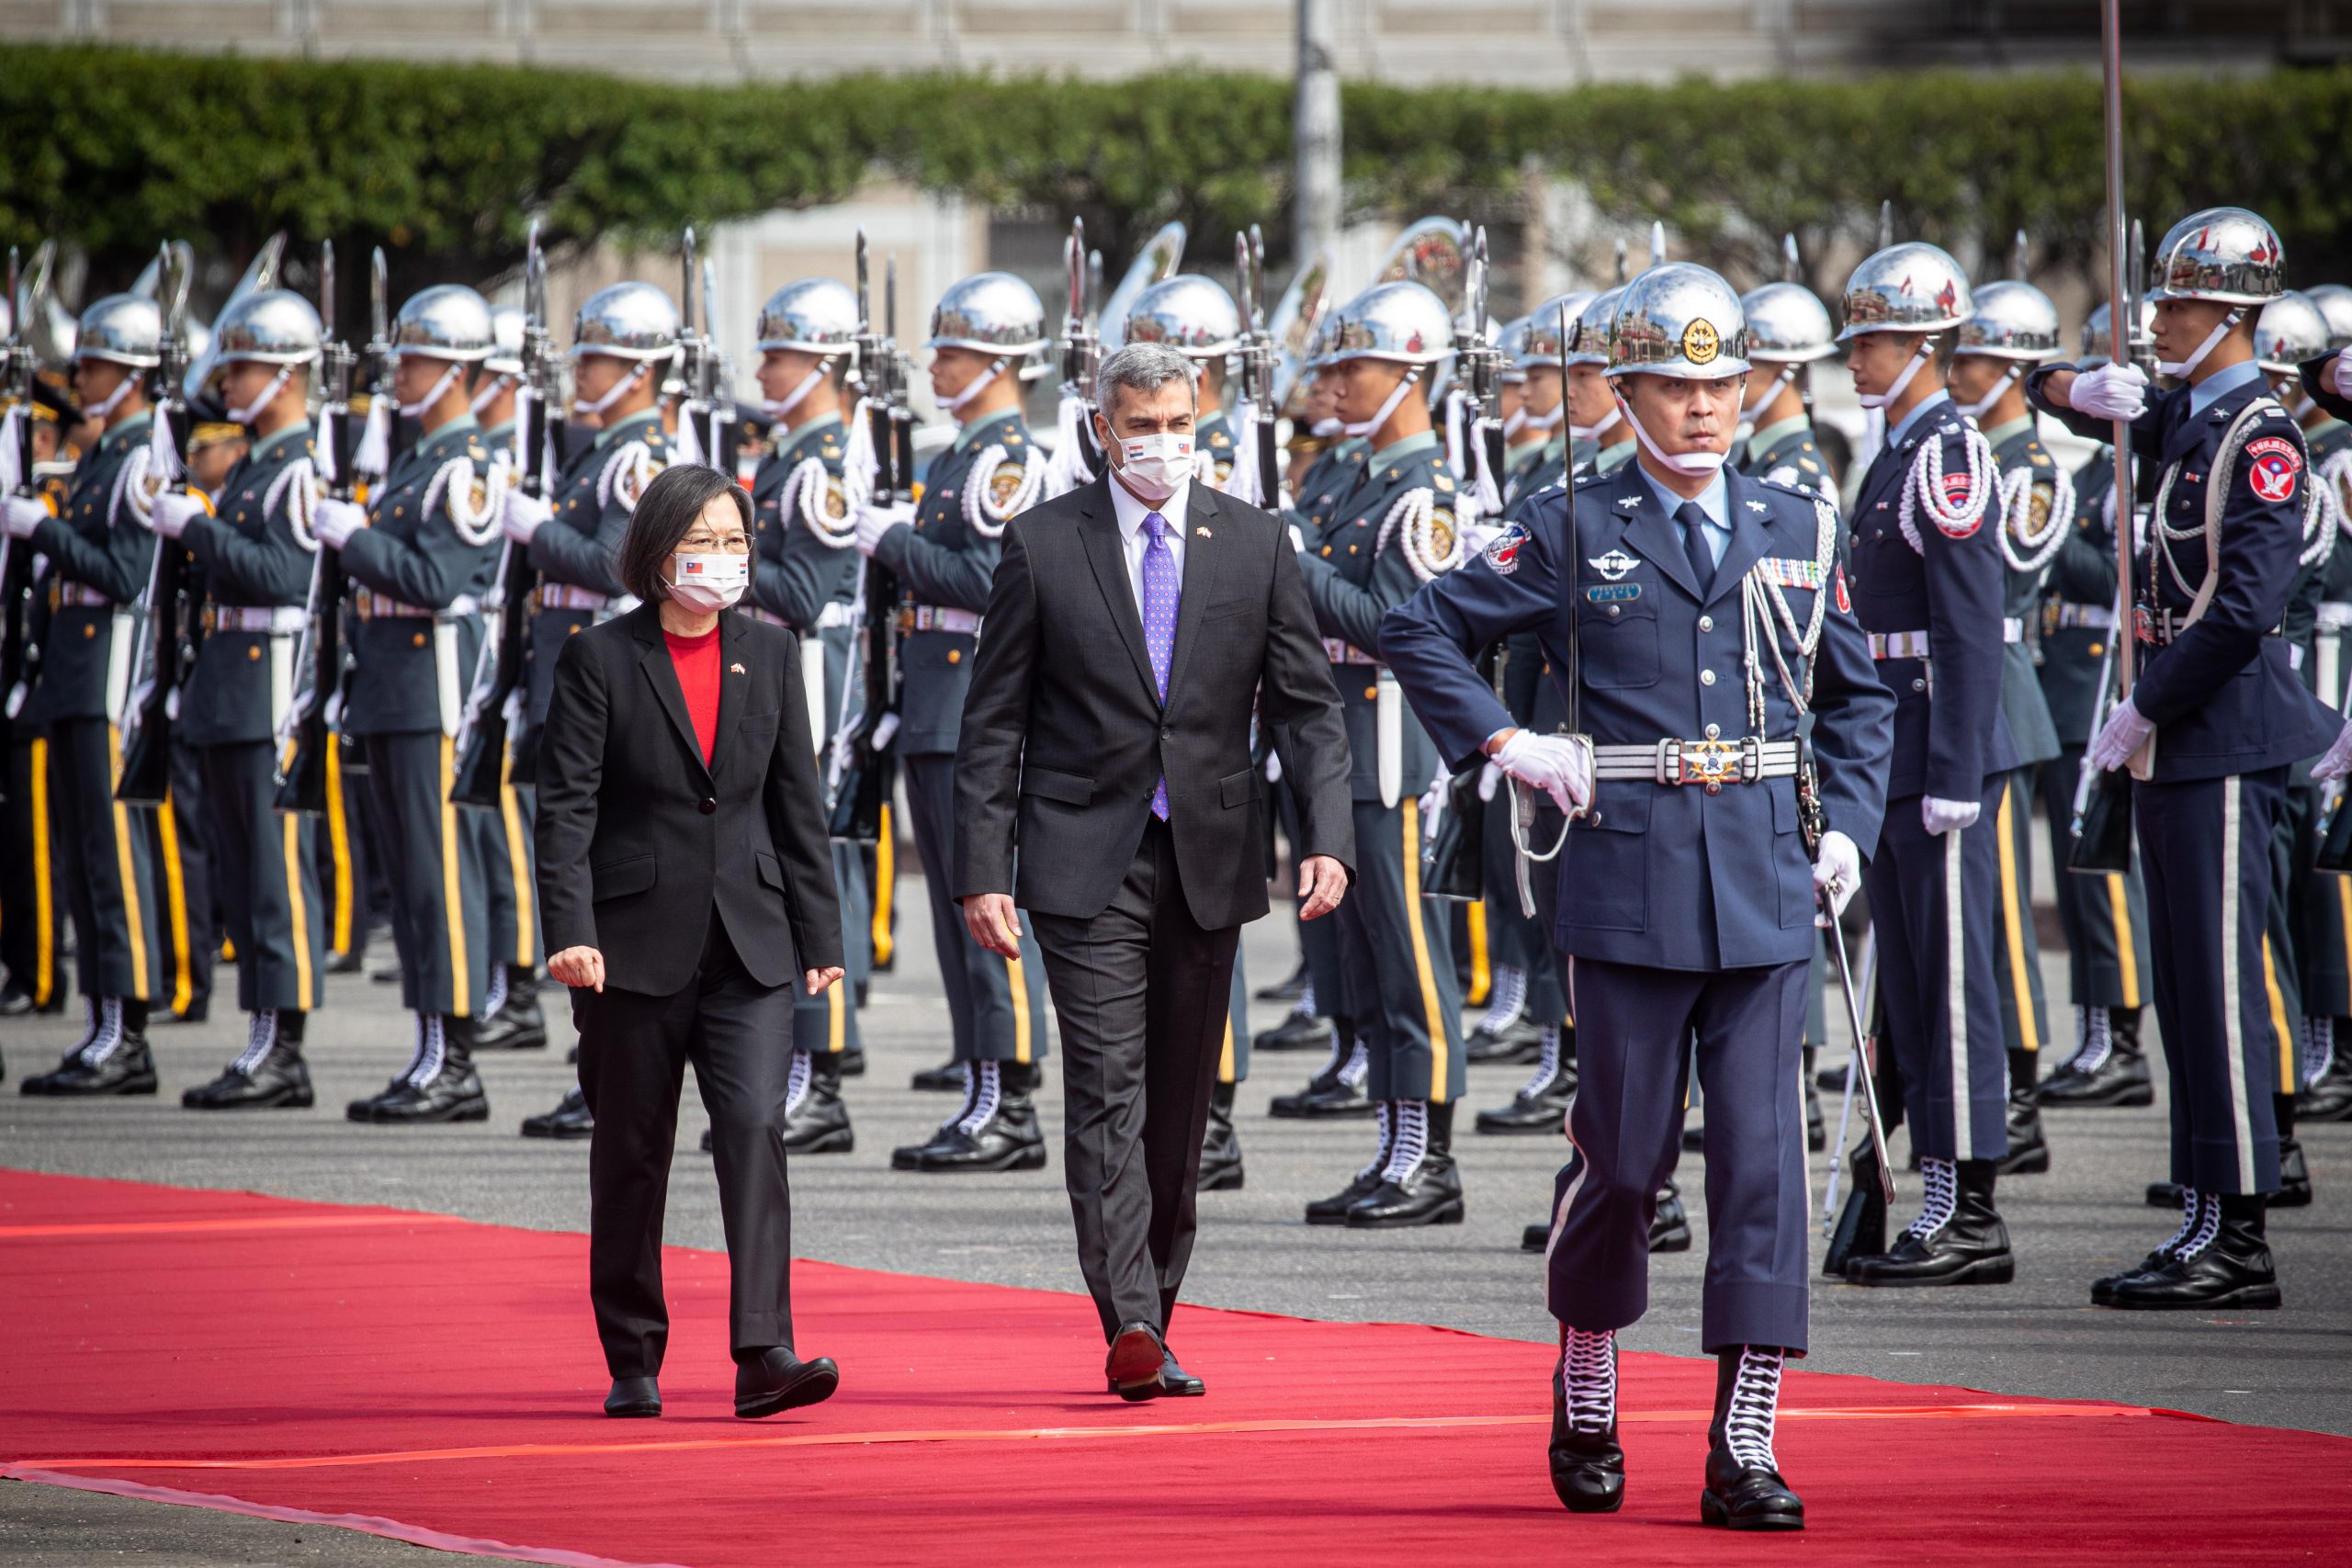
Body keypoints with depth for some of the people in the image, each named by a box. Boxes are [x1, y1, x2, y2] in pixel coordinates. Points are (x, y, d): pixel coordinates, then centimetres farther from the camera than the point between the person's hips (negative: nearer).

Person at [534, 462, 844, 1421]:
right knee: (632, 1155, 6)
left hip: (748, 946, 2)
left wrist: (820, 934, 10)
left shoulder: (770, 655, 9)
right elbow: (566, 808, -7)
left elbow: (797, 803, 12)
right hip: (637, 943, -2)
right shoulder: (599, 659, -3)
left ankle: (764, 1355, -19)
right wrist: (570, 933, -18)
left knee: (755, 1127, -13)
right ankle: (633, 1364, 18)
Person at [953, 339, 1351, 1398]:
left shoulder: (1256, 545, 6)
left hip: (1207, 861, 3)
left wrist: (1326, 839, -10)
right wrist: (984, 870, -6)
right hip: (1087, 862, -3)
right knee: (1108, 1092, -13)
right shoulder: (1043, 545, 0)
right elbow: (995, 720, 1)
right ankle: (1129, 1327, -22)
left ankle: (1153, 1320, 18)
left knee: (1181, 1105, 8)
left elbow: (1306, 706, 5)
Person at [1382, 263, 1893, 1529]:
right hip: (1630, 878, -2)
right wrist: (1505, 743, -5)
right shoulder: (1575, 532, 2)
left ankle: (1744, 1448, -5)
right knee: (1627, 1152, 3)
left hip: (1766, 886, 2)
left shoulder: (1798, 530, 10)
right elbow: (1418, 630, 5)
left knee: (1761, 1152, -5)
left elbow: (1855, 697, 20)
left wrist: (1848, 827, 6)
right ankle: (1585, 1392, 28)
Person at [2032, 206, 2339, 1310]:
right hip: (2173, 745, 9)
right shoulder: (2181, 419, 13)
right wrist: (2081, 390, 1)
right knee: (2184, 986, 10)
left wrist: (2146, 709, -15)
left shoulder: (2261, 438, -13)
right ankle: (2207, 1219, 13)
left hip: (2224, 742, -9)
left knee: (2220, 982, -9)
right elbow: (2048, 393, 25)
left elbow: (2246, 606, -21)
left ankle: (2237, 1239, -9)